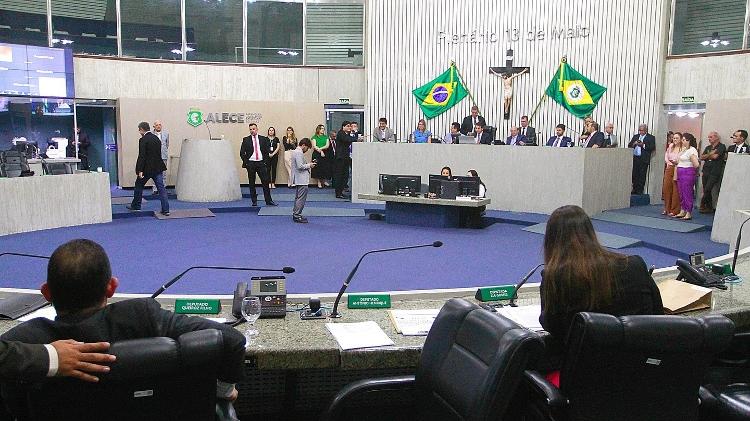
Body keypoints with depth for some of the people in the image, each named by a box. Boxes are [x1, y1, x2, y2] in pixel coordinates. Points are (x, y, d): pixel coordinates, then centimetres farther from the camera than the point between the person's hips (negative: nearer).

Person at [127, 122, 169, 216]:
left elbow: (142, 156, -17)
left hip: (147, 168, -6)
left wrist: (140, 170, -18)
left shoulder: (143, 140, -12)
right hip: (158, 168, 6)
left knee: (139, 185, 15)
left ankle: (136, 206, 27)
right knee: (161, 188, 2)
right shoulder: (156, 138, 10)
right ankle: (165, 209, -3)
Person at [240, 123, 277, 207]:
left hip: (261, 163, 1)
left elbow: (267, 151, 9)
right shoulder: (246, 140, 3)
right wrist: (246, 162, -4)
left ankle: (268, 201, 3)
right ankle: (254, 201, 11)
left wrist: (265, 161, -1)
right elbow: (242, 153, 3)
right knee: (252, 183, 3)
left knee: (265, 182, -2)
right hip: (250, 164, -1)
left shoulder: (263, 139, 6)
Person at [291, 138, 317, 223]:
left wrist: (308, 164, 12)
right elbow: (300, 166, -23)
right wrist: (309, 165, -9)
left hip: (299, 179, 11)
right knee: (301, 197, -8)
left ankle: (295, 214, 24)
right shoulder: (299, 153, -16)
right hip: (301, 180, -11)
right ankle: (297, 215, -7)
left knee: (298, 197, 17)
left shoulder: (296, 151, 17)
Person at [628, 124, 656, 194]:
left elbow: (653, 147, -8)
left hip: (643, 159, -4)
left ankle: (640, 191, 1)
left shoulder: (651, 137, 4)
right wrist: (634, 144, -6)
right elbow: (629, 145, 14)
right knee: (634, 175, 4)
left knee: (642, 175, -3)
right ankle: (635, 189, 11)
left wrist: (643, 145, -16)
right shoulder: (635, 136, 18)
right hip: (635, 158, 4)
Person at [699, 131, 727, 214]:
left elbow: (715, 156, -13)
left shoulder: (721, 146, -1)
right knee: (706, 190, 5)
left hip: (715, 172, -6)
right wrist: (711, 154, -4)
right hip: (706, 171, 6)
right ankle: (709, 207, 11)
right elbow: (701, 157, 8)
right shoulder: (708, 147, 19)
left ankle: (702, 205, 1)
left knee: (708, 189, -11)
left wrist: (707, 155, 4)